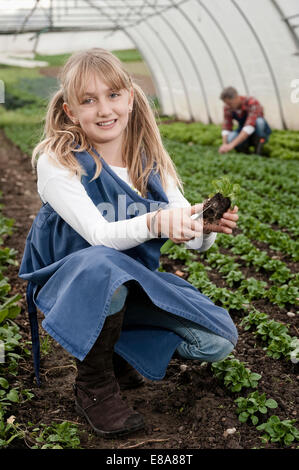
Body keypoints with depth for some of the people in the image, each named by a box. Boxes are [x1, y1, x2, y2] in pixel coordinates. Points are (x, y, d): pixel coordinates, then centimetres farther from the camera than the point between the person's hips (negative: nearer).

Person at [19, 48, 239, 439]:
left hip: (134, 287, 4)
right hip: (69, 285, -4)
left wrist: (208, 227, -34)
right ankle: (93, 386, -13)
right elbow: (99, 234, -26)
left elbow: (191, 238, -10)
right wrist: (153, 223, -45)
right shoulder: (57, 162, -16)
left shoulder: (152, 164, -3)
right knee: (104, 266, -40)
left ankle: (124, 354, 15)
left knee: (217, 341, -11)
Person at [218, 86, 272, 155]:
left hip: (260, 132, -3)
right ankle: (244, 148, -1)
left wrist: (232, 145, -51)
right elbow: (226, 128, -14)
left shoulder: (253, 103, -32)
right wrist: (224, 144, -36)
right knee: (231, 138, -32)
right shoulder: (227, 108, -15)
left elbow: (249, 127, -43)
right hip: (243, 134, 3)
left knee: (258, 121, -38)